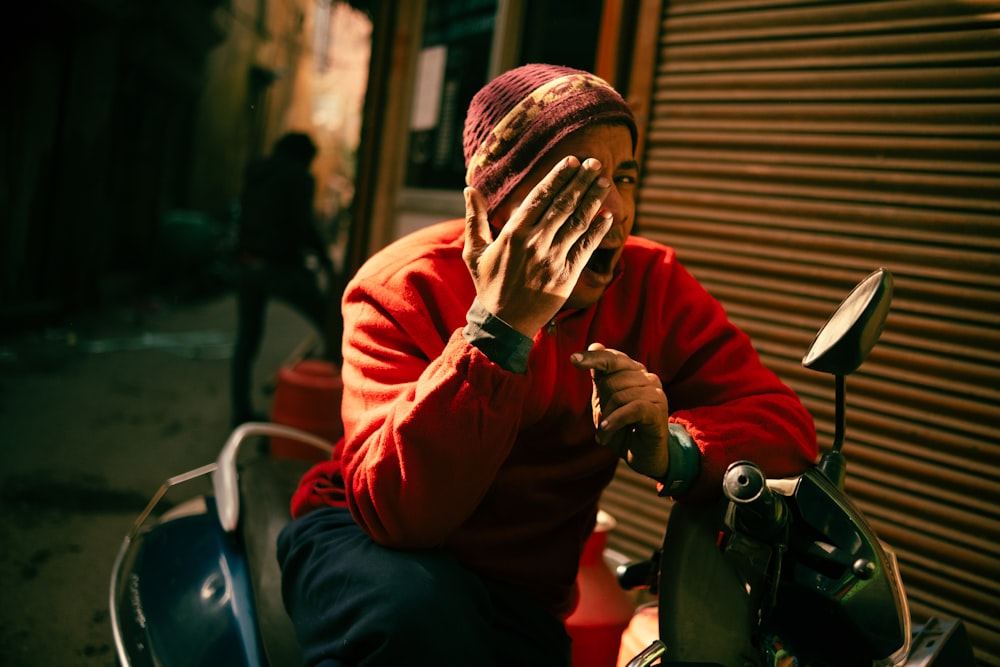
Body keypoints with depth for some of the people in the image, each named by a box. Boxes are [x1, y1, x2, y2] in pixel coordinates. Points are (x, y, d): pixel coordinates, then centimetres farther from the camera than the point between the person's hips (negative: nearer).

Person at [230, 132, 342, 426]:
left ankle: (241, 413, 20)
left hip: (247, 265, 7)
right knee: (331, 325, 4)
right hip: (281, 267, -7)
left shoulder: (254, 173, 14)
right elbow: (304, 224, -15)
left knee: (246, 341, 13)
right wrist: (326, 262, -4)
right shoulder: (300, 178, -6)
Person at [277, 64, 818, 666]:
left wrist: (673, 449, -35)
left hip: (525, 600, 6)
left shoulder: (653, 284, -8)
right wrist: (500, 329, -38)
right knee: (421, 615, -36)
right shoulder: (404, 288, -18)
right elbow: (402, 511, -30)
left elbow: (787, 426, -14)